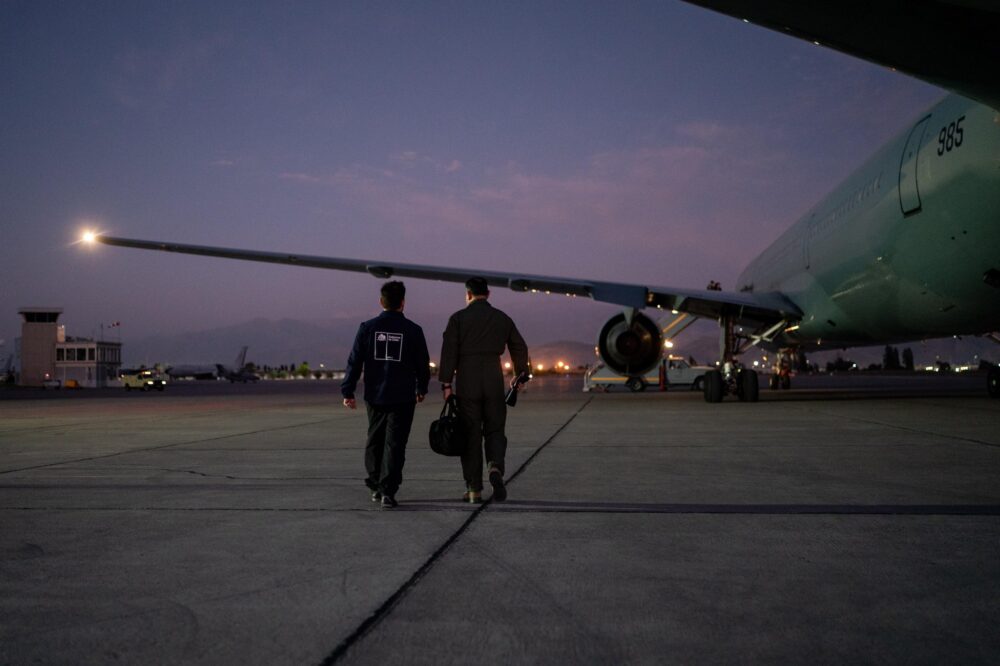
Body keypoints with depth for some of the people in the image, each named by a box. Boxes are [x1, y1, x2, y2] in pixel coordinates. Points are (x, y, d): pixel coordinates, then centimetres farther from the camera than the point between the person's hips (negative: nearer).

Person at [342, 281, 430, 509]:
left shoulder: (368, 327, -1)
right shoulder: (413, 330, -4)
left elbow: (355, 361, -2)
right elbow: (423, 364, 4)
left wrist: (347, 391, 3)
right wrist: (421, 389, 19)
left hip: (374, 396, 2)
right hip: (403, 398, -2)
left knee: (374, 440, 18)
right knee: (395, 443, -1)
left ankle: (376, 486, 24)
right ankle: (388, 490, -8)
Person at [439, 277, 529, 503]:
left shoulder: (458, 318, -1)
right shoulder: (502, 318, 8)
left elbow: (449, 352, -6)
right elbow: (519, 348, 13)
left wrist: (446, 384, -3)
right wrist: (520, 374, 28)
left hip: (467, 382, -2)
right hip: (494, 381, 2)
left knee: (471, 434, 4)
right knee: (494, 430, 12)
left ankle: (474, 489, 5)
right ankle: (496, 467, -16)